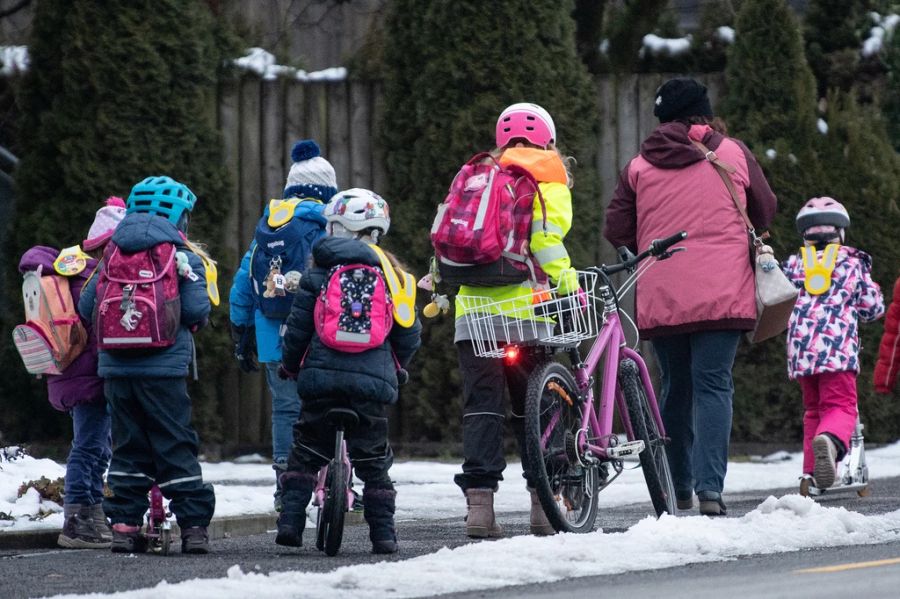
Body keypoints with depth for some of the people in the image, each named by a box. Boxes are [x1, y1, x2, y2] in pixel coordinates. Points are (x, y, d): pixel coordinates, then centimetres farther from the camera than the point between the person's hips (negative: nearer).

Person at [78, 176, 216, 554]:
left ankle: (125, 525, 7)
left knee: (128, 446, 10)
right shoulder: (183, 256, -2)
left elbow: (86, 305, 7)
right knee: (175, 447, 2)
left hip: (115, 367, 3)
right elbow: (196, 310, -11)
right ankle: (193, 525, -1)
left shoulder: (113, 253, 10)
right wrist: (195, 319, 13)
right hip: (163, 367, -3)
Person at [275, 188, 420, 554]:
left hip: (322, 375, -1)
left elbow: (298, 327, 3)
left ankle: (290, 521, 0)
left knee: (305, 453, 10)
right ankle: (383, 533, 7)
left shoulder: (319, 272, 4)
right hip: (374, 380, 1)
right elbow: (409, 332, 10)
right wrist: (395, 369, 27)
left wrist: (290, 365, 21)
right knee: (374, 460, 10)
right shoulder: (390, 273, 8)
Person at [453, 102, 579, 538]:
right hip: (521, 306, -3)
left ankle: (479, 502, -9)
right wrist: (565, 280, -12)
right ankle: (544, 503, 8)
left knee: (481, 407, 2)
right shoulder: (546, 178, 5)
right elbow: (545, 230, -11)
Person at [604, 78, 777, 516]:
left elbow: (617, 231, 5)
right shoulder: (734, 154, 6)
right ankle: (709, 488, -20)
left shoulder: (639, 166, 7)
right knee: (713, 386, -5)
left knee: (674, 387, 14)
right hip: (721, 294, -2)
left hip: (660, 297, 2)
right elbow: (764, 212, 16)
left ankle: (679, 489, 20)